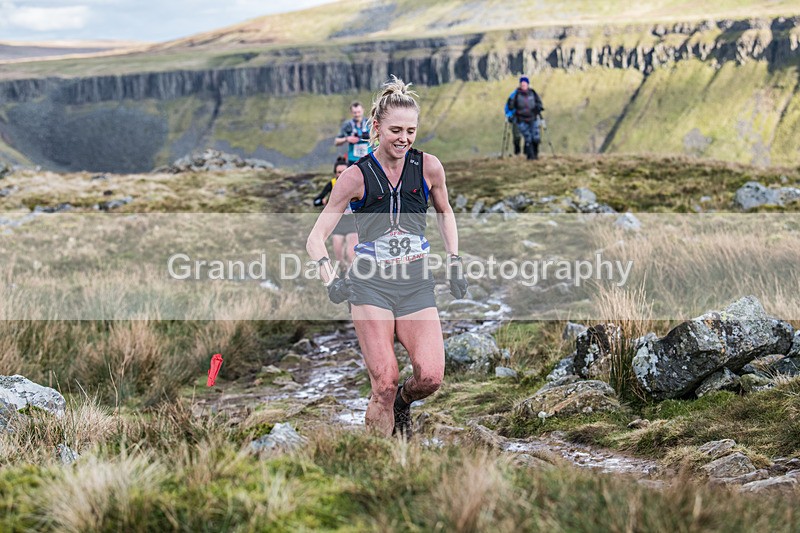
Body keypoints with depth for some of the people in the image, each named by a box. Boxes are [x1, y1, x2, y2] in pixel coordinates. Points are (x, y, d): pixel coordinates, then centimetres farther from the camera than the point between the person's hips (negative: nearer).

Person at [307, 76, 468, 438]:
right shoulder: (356, 176, -6)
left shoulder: (429, 167, 0)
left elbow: (444, 212, 22)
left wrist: (454, 261, 12)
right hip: (371, 285, -2)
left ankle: (402, 402, 22)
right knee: (385, 382, -12)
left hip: (417, 286, 2)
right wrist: (330, 280, -19)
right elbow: (316, 237, -3)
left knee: (431, 376, -14)